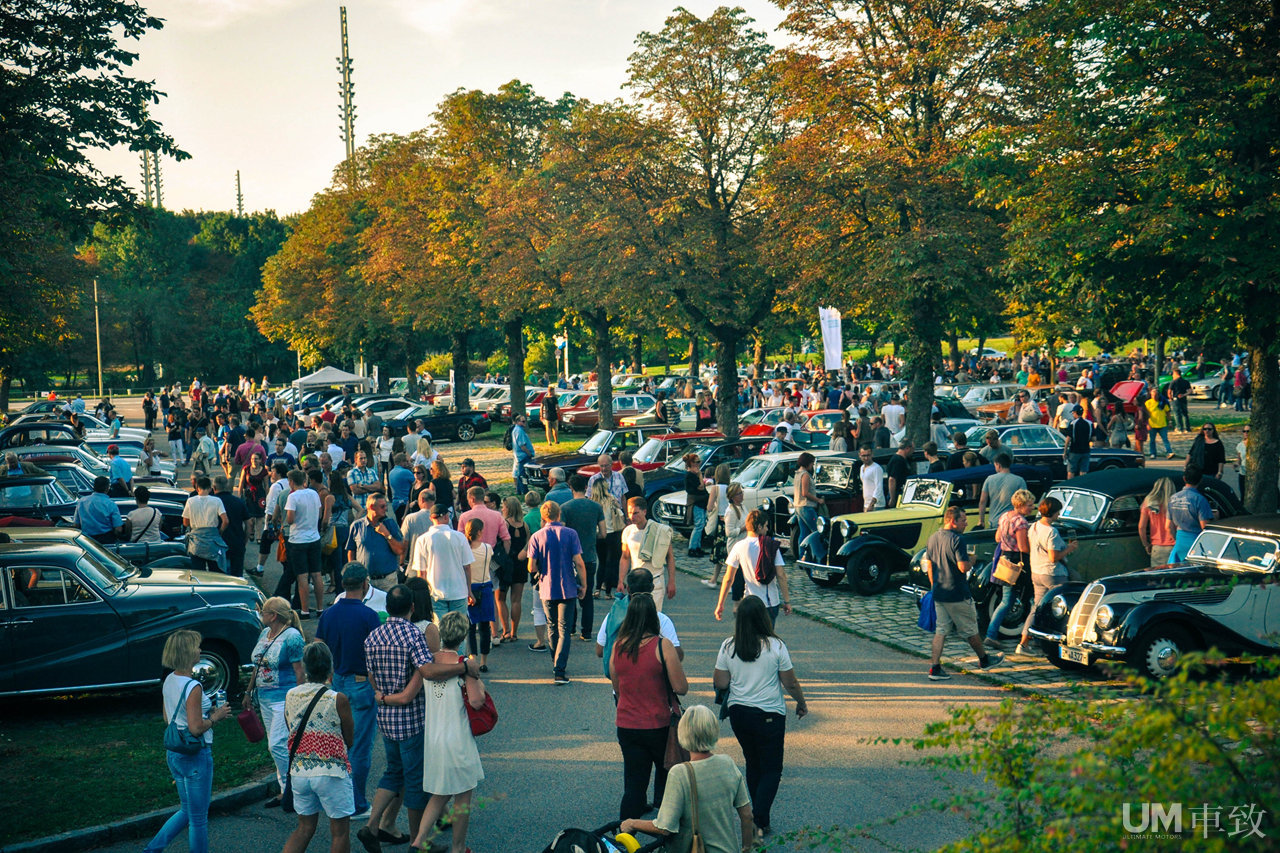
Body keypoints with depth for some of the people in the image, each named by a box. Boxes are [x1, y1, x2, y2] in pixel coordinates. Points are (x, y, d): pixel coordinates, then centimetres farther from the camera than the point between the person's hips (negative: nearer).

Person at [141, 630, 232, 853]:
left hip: (174, 753, 9)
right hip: (195, 755, -9)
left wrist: (209, 712, 11)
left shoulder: (169, 681, 4)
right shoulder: (193, 687, -22)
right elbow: (196, 728, -25)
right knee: (198, 818, 6)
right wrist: (215, 717, -8)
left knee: (188, 811, 23)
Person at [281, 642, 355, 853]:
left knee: (304, 827, 19)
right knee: (340, 831, 9)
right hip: (331, 772, -5)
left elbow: (291, 732, 12)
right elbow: (350, 740, -4)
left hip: (298, 770, 5)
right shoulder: (338, 700, -14)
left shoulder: (290, 696, 0)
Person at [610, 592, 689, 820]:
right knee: (666, 774, 20)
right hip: (657, 725, -3)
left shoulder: (618, 646, -1)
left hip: (626, 725, 3)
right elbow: (681, 688, -14)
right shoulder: (662, 645, -14)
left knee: (633, 785, 9)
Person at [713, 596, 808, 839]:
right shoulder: (775, 646, -13)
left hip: (738, 712, 3)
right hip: (769, 714, -3)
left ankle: (759, 813, 30)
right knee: (771, 768, 7)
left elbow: (720, 683, -3)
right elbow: (791, 684, -7)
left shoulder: (728, 647, -7)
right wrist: (801, 703, 12)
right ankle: (760, 822, -5)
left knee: (752, 763, 21)